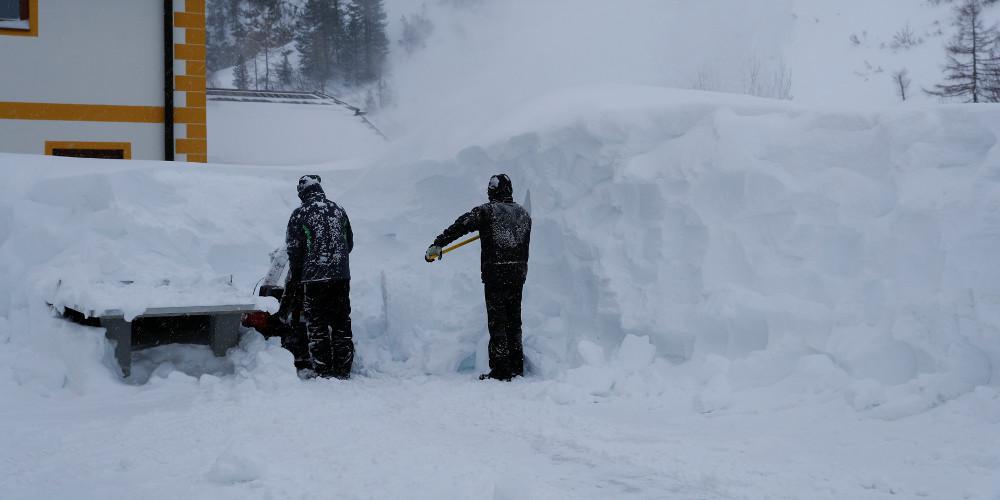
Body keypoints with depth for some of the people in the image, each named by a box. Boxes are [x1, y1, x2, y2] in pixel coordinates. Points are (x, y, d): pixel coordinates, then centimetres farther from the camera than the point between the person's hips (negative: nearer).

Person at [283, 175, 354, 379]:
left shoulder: (300, 214, -5)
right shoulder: (338, 211, 9)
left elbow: (294, 251, -4)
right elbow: (350, 243, 16)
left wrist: (293, 281, 5)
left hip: (314, 278, -4)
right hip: (341, 277, 4)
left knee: (317, 326, 3)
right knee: (341, 324, 10)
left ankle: (323, 372, 3)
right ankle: (343, 371, 13)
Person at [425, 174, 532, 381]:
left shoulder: (486, 211, -6)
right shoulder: (523, 213, 11)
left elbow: (460, 226, -12)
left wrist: (437, 245, -8)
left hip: (495, 274, -5)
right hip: (518, 274, 5)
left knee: (497, 322, -1)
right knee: (514, 321, 15)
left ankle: (501, 370, -2)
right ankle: (517, 367, 19)